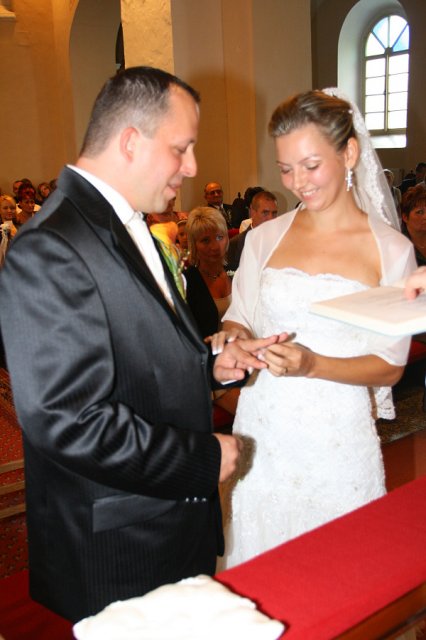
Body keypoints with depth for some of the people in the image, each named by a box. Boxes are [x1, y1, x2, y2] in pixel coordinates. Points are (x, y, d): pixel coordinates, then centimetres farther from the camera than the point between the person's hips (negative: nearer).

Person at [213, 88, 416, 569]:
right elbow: (239, 319, 12)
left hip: (339, 441, -2)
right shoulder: (264, 239, 4)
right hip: (263, 435, 2)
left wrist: (312, 365, -18)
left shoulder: (390, 250, -3)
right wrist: (232, 338, -11)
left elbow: (390, 365, -3)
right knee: (260, 565, 10)